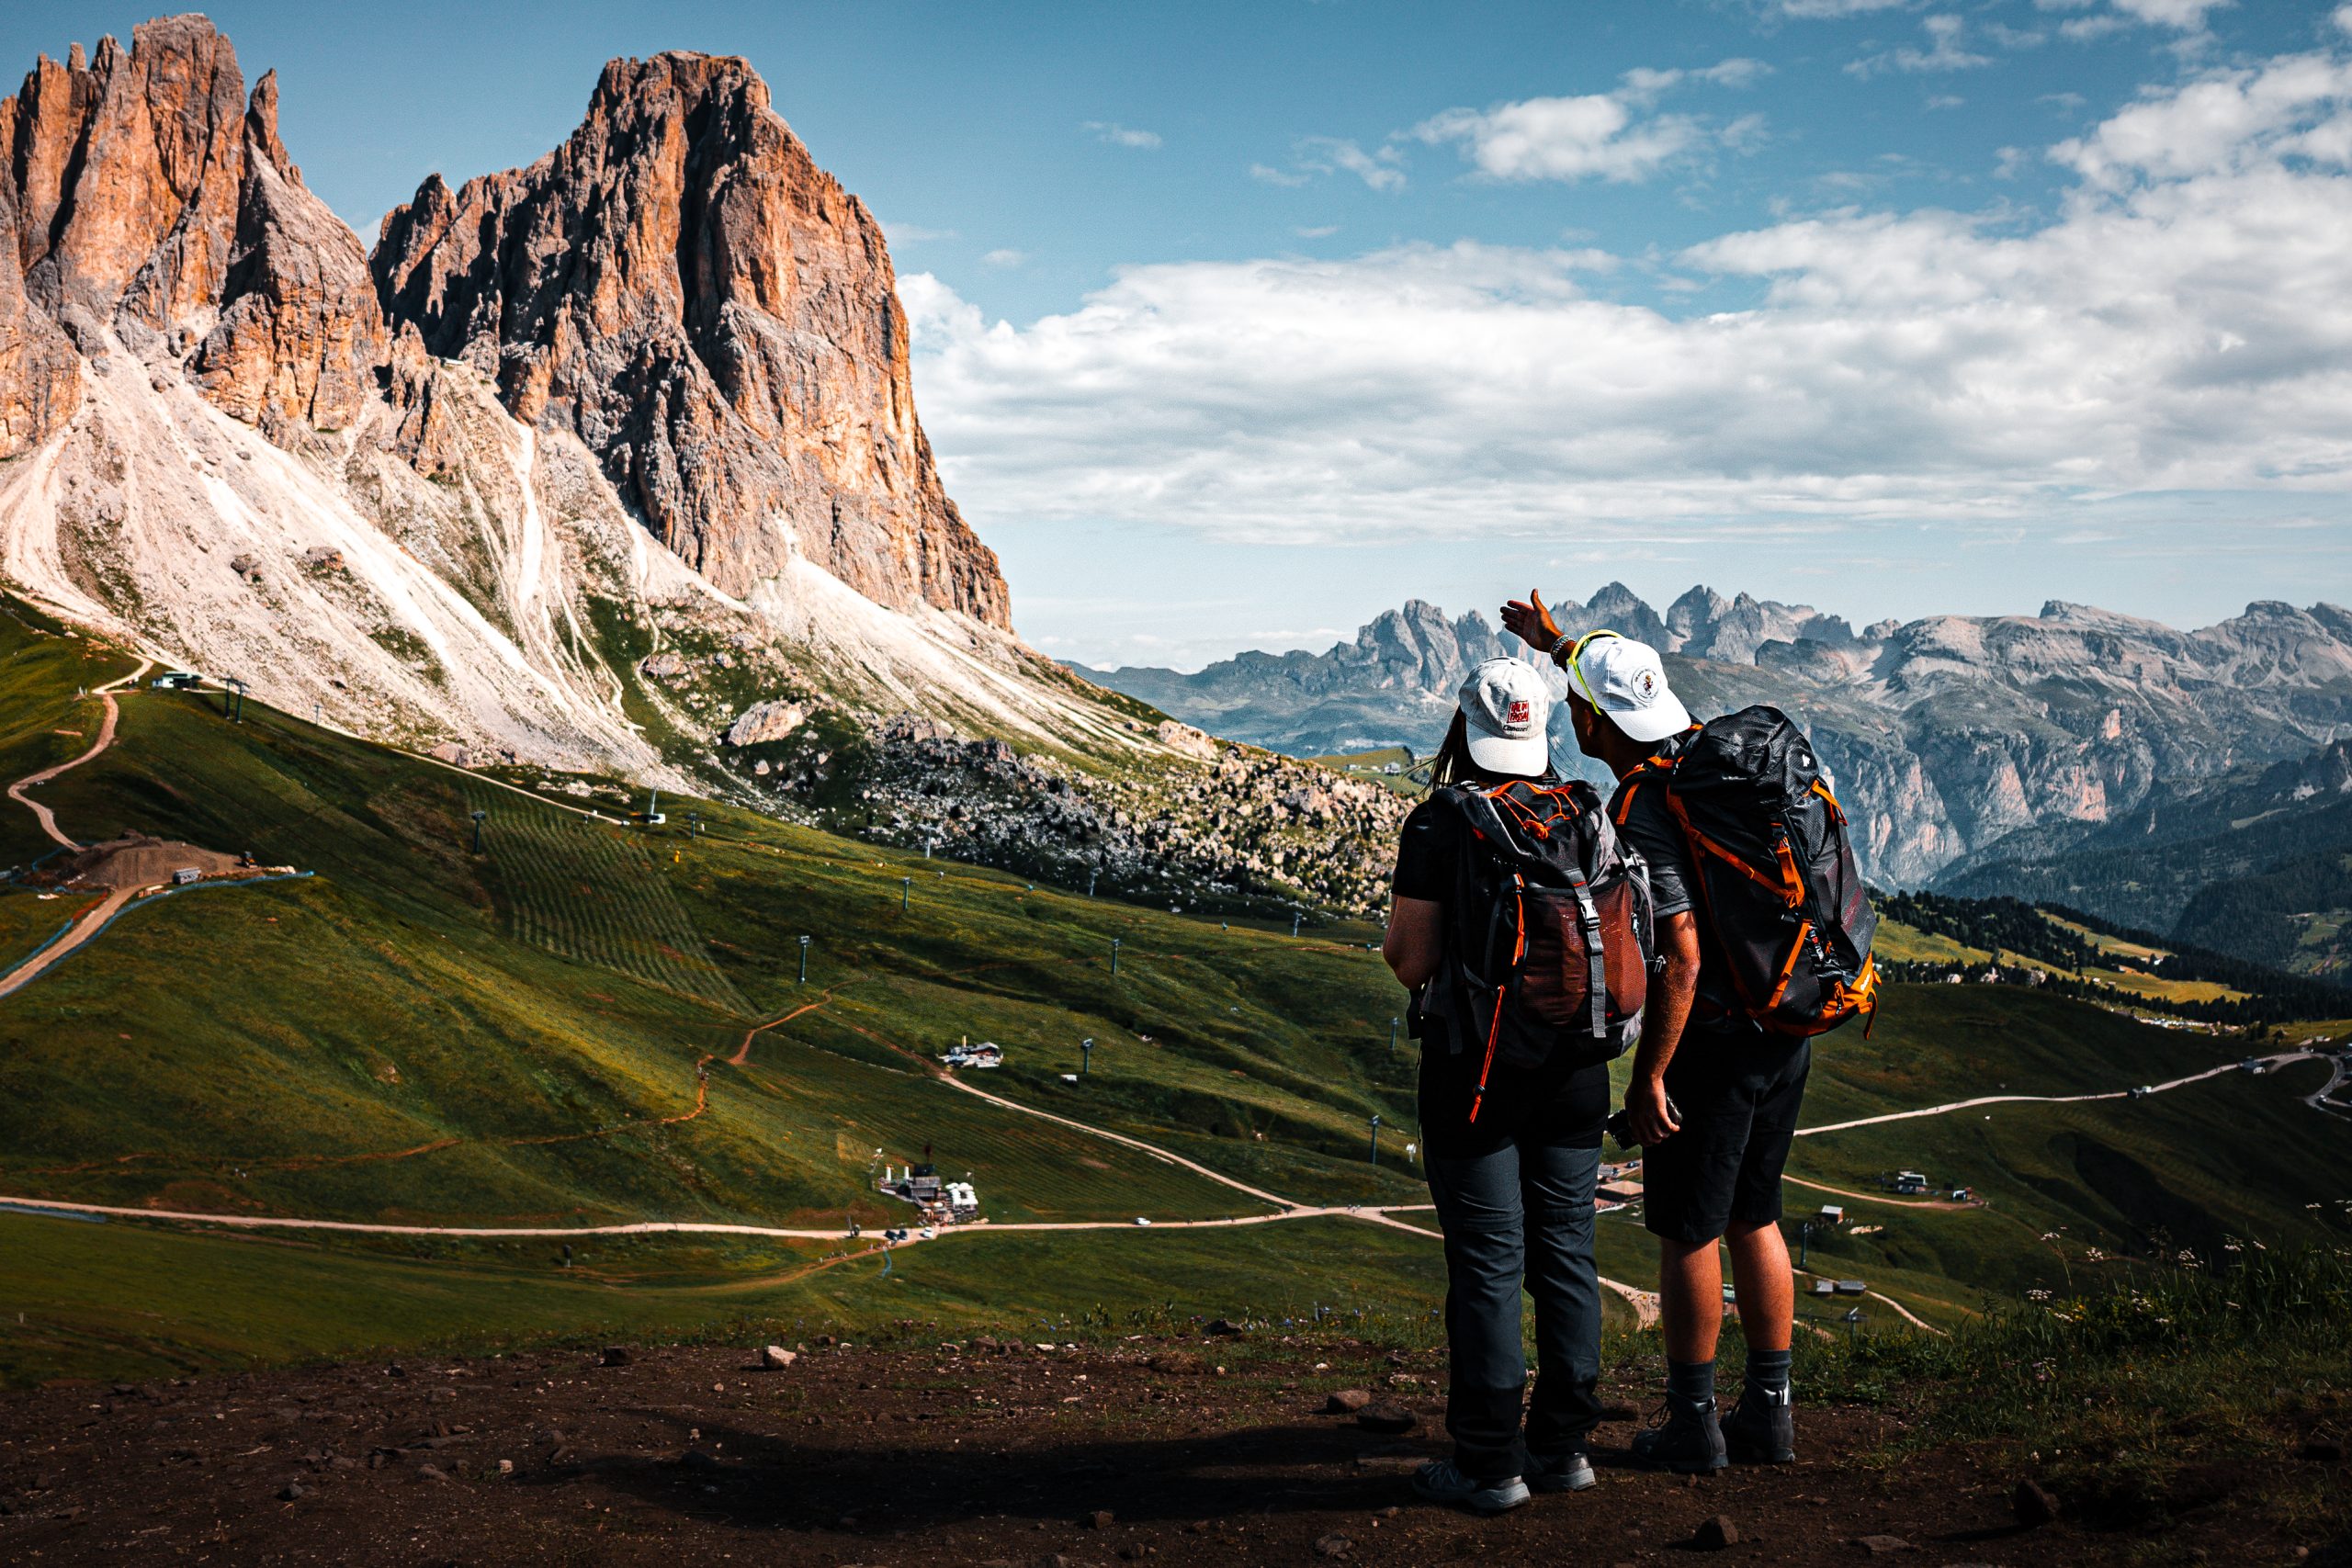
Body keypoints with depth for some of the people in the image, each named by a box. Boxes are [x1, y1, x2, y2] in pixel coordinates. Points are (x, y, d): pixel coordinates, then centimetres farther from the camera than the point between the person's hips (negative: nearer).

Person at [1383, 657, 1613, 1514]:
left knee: (1487, 1265, 1)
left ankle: (1490, 1464, 7)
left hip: (1476, 1071, -4)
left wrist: (1392, 939, 7)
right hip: (1572, 1065, 5)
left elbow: (1412, 960, -14)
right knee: (1566, 1253, 12)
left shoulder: (1438, 825, -12)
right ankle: (1564, 1444, 21)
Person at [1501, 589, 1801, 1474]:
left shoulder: (1639, 814, -20)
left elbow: (1681, 956, -26)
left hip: (1710, 1039, -8)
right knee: (1753, 1220, 17)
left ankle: (1693, 1426, 15)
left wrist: (1648, 1076, -19)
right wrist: (1559, 646, 33)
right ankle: (1768, 1415, 24)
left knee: (1687, 1235, 6)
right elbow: (1642, 705, 29)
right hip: (1785, 1029, 8)